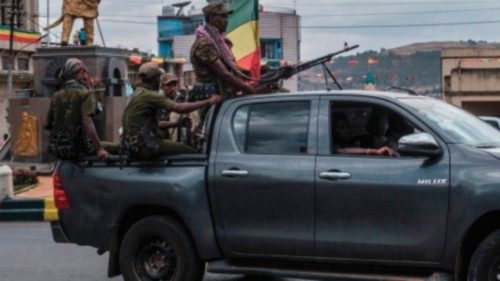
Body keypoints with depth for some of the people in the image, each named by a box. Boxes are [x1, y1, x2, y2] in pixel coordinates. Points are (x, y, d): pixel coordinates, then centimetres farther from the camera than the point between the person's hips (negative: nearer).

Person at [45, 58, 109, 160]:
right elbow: (87, 123, -21)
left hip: (56, 149, 6)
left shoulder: (56, 96, 10)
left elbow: (48, 124, 11)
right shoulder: (85, 94, -7)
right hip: (77, 148, -6)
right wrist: (99, 149, -23)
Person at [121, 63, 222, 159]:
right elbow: (179, 108, -24)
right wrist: (209, 102, -21)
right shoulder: (149, 95, -15)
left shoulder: (138, 93, 17)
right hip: (144, 147, -10)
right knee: (191, 152, -6)